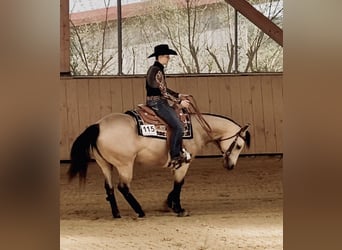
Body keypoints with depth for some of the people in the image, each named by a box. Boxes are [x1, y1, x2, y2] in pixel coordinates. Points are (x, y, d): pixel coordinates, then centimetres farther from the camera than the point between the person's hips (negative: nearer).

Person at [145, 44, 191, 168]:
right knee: (178, 126, -15)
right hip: (157, 103, -11)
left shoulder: (155, 69, 14)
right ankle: (174, 157, -12)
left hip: (159, 102, 11)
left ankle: (180, 150, 22)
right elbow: (164, 92, -18)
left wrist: (179, 95, 15)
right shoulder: (157, 71, -18)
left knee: (179, 118, 19)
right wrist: (179, 102, -12)